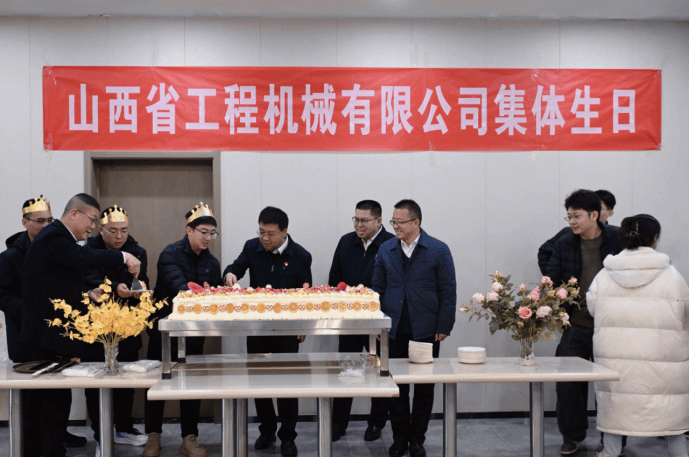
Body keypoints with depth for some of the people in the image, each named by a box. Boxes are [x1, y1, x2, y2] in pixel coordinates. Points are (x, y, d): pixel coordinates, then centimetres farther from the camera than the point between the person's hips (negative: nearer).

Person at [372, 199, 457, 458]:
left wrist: (444, 327, -7)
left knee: (424, 388, 8)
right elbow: (378, 289, 9)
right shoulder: (386, 250, 6)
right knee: (396, 387, 7)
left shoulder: (438, 250, -3)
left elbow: (448, 292, -3)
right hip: (394, 330, 2)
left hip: (425, 330, -2)